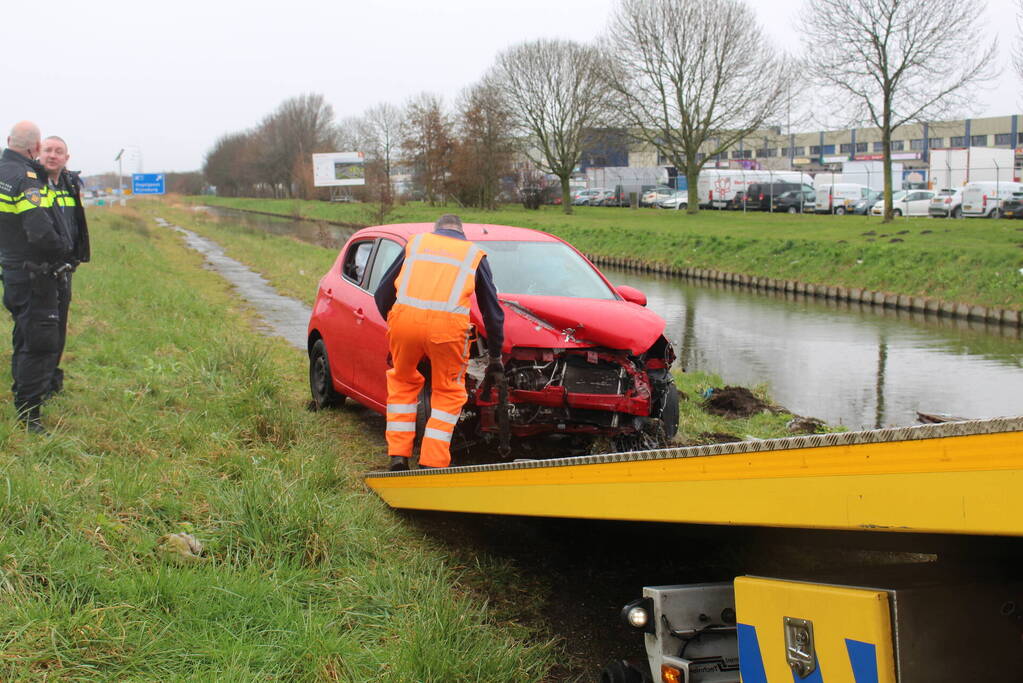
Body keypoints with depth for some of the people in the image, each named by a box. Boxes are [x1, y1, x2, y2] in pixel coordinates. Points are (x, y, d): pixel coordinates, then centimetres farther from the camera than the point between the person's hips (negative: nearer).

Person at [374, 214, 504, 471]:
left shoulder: (415, 243, 27)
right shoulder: (475, 254, 24)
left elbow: (382, 295, 25)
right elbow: (493, 311, 26)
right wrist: (496, 356, 33)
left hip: (404, 318, 2)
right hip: (448, 325, -1)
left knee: (403, 381, 24)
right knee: (448, 392, 15)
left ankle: (398, 456, 19)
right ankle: (432, 465, 9)